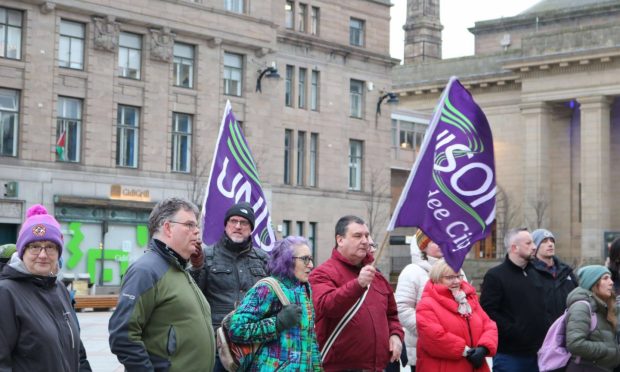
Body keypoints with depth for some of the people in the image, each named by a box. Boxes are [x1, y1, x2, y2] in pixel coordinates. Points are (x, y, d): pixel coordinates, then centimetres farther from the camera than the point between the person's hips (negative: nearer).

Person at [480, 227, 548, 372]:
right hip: (508, 355, -7)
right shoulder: (495, 276, -6)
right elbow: (488, 312, -15)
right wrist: (513, 332, -20)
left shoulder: (535, 274, 18)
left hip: (535, 353, 7)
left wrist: (546, 332, 9)